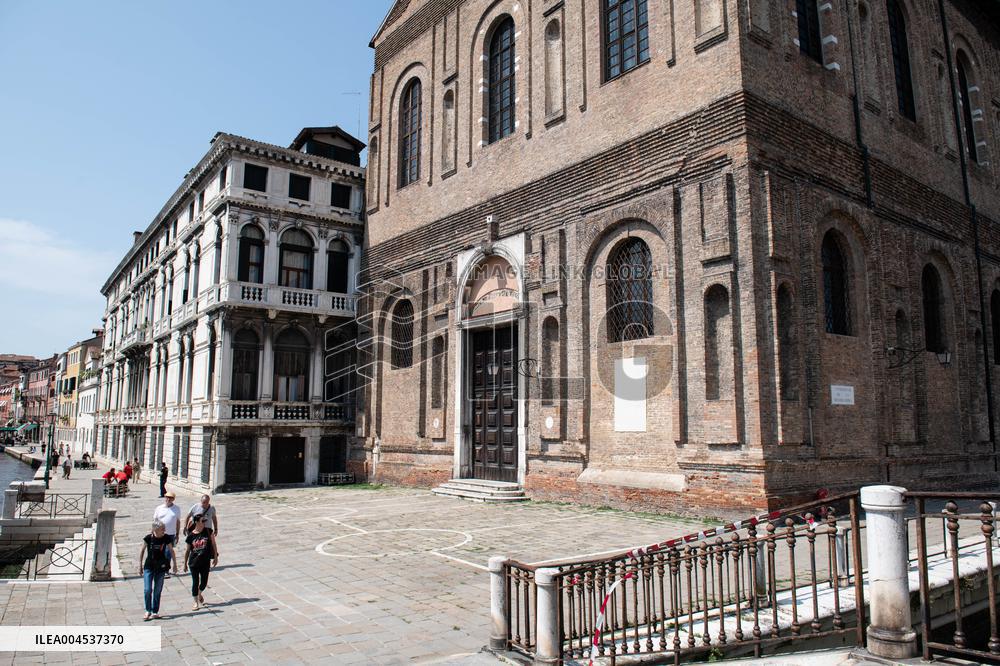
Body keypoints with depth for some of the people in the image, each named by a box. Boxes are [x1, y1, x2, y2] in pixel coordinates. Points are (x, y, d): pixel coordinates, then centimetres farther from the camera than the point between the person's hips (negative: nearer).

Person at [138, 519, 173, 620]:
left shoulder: (166, 538, -8)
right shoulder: (148, 538, -12)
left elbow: (171, 551, 5)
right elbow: (142, 550, 2)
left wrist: (174, 564, 10)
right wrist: (140, 565, 5)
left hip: (161, 567, 1)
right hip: (148, 566, -1)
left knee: (157, 591, 6)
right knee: (147, 590, -7)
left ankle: (155, 612, 18)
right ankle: (148, 611, 12)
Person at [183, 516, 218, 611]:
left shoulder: (208, 531, -6)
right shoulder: (191, 536, -6)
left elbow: (213, 545, 2)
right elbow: (188, 551, 4)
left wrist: (215, 557, 2)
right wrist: (185, 564, 8)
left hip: (205, 562, 1)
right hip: (194, 563, -1)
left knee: (204, 582, 9)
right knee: (195, 582, 3)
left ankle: (199, 593, 41)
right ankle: (196, 602, 19)